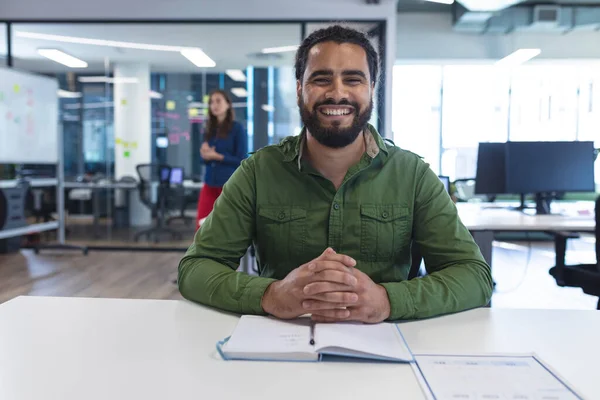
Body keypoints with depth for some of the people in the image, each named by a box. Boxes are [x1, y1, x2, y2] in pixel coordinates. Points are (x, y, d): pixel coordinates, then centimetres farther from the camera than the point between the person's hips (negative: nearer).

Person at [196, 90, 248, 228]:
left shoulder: (237, 128, -5)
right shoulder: (209, 130, 11)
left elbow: (242, 160, -10)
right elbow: (205, 158, 16)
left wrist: (217, 156, -16)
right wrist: (205, 155, -7)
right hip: (210, 184, 5)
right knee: (201, 225, 0)